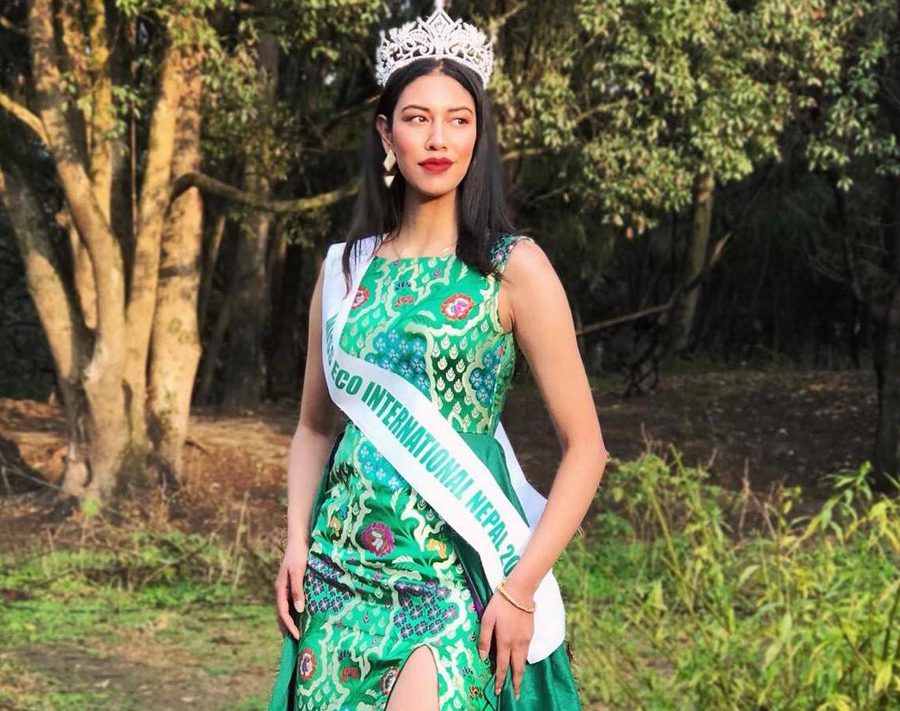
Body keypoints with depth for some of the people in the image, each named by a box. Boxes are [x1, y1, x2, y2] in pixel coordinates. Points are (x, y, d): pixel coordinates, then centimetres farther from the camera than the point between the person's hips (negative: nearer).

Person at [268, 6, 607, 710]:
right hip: (341, 566, 4)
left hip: (453, 571, -4)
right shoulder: (346, 268, 8)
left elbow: (585, 447, -6)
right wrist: (297, 541, 3)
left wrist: (522, 586, -12)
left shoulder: (513, 268, -5)